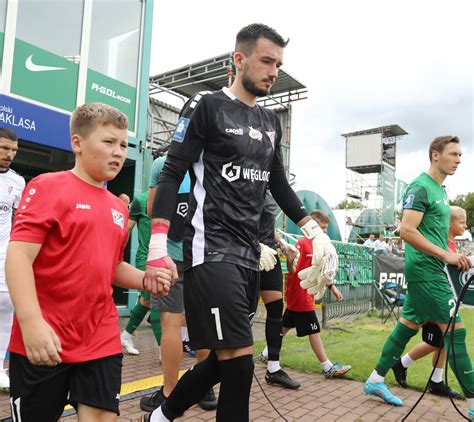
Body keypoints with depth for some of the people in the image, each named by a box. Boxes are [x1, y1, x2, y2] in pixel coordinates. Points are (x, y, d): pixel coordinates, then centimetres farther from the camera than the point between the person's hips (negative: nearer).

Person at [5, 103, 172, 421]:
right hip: (43, 344, -4)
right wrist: (32, 322, -26)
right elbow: (19, 256, -16)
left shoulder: (119, 208, 11)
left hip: (102, 341, 5)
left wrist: (146, 280, 1)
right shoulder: (48, 187, -7)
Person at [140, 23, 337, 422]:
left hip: (249, 253, 7)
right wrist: (158, 242, -19)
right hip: (212, 250, -7)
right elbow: (171, 175, -8)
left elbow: (278, 184, 22)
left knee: (225, 360, 13)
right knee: (239, 362, -9)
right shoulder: (206, 107, -3)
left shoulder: (271, 121, 16)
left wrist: (313, 229, 13)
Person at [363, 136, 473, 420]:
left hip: (433, 269, 10)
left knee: (409, 325, 12)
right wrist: (446, 255, -19)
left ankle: (376, 381, 22)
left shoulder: (441, 190, 17)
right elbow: (407, 231, -22)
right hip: (425, 270, -10)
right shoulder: (420, 187, -13)